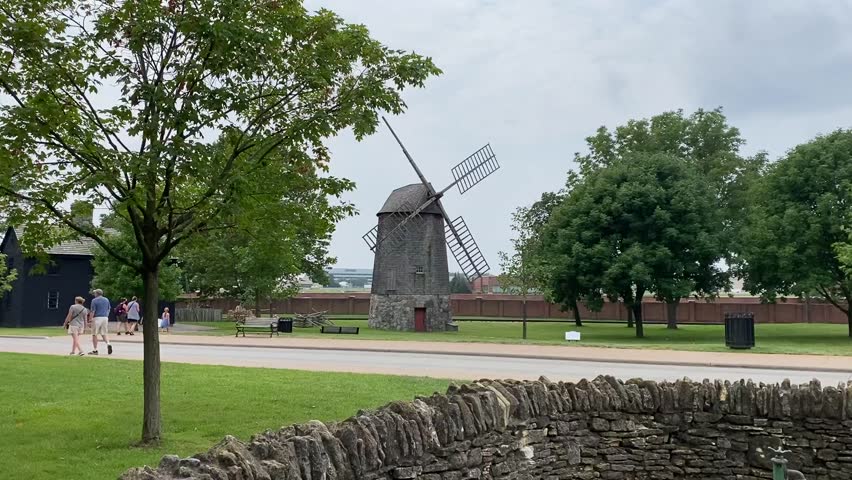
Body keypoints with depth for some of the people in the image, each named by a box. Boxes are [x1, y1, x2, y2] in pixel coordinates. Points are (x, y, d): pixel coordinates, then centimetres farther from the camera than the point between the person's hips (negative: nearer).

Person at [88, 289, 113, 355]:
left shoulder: (94, 300, -6)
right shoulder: (106, 300, 11)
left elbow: (92, 311, -11)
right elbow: (109, 309, 14)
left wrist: (90, 319, -8)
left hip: (97, 318, -5)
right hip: (105, 318, 5)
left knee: (94, 334, 4)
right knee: (104, 334, 11)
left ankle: (95, 350, 7)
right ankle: (108, 344, -14)